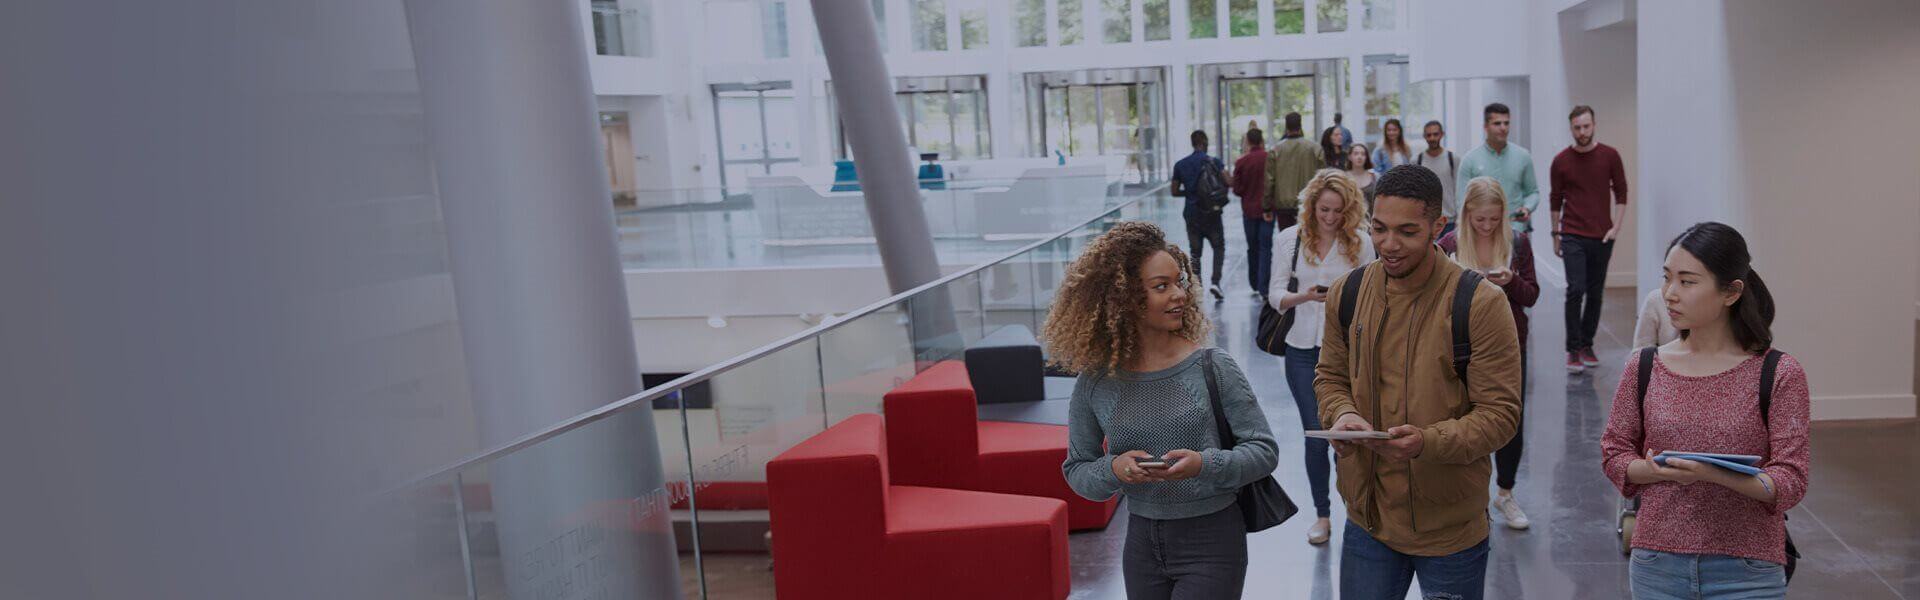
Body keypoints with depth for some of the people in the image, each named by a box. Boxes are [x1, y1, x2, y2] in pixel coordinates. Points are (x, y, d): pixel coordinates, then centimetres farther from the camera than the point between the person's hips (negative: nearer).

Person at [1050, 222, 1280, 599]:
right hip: (1142, 542, 3)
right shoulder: (1095, 383, -5)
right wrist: (1113, 470, -17)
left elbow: (1264, 450, -5)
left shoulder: (1212, 367, -9)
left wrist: (1204, 464, -22)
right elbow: (1076, 470, 4)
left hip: (1211, 540, -2)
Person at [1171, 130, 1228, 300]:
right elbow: (1227, 182, -15)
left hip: (1191, 214, 2)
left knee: (1195, 252, 9)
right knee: (1219, 248, 13)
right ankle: (1215, 282, -4)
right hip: (1211, 213, -2)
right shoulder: (1213, 162, -6)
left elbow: (1175, 191, 6)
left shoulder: (1180, 165, 3)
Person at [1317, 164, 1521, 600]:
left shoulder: (1480, 303, -15)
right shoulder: (1347, 293, -1)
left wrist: (1428, 442, -30)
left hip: (1452, 527, -3)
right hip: (1368, 514, 4)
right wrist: (1342, 415, -11)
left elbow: (1500, 413, -14)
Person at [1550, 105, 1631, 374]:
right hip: (1573, 236, -2)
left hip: (1602, 237, 2)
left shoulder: (1610, 156, 1)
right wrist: (1555, 235, 8)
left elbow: (1621, 193, 5)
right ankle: (1573, 350, -5)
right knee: (1576, 290, -12)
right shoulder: (1561, 161, -1)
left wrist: (1616, 226, -5)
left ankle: (1587, 345, 20)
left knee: (1595, 293, 7)